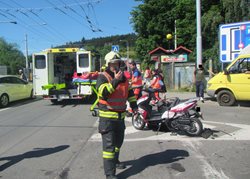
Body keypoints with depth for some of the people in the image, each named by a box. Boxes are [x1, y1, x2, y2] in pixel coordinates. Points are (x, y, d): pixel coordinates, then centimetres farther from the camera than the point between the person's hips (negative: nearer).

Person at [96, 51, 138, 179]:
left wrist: (133, 105, 13)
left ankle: (115, 161, 45)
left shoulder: (123, 77, 11)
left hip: (120, 115, 8)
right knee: (109, 144, -8)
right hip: (107, 117, -8)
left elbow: (130, 92, 23)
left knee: (118, 141, 23)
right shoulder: (103, 77, -11)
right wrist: (115, 81, -33)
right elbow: (103, 92, -28)